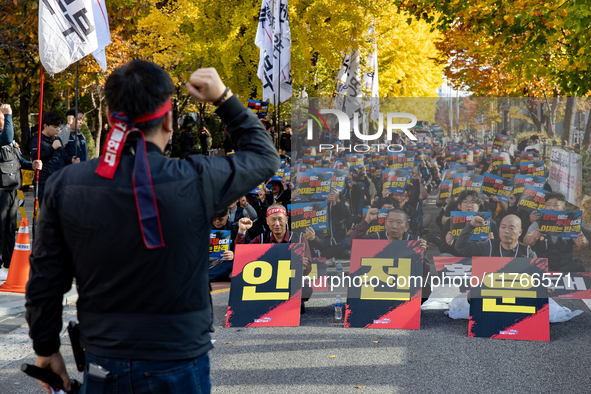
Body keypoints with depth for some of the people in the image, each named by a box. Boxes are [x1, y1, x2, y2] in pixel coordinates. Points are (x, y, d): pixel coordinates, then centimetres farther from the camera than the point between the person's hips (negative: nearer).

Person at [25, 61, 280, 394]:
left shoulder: (64, 185, -8)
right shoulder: (195, 182, -16)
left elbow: (44, 280, -1)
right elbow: (264, 157, 3)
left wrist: (46, 348, 13)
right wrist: (224, 98, 7)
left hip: (104, 366, 3)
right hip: (178, 366, -2)